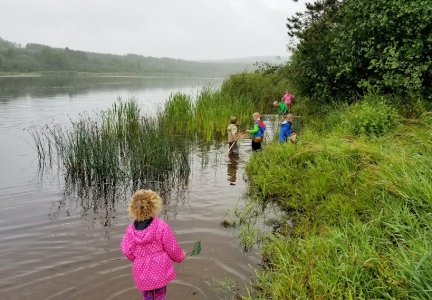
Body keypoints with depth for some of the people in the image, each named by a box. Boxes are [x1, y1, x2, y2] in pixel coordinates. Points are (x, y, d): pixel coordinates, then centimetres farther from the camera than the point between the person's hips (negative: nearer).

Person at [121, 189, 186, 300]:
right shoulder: (162, 226, -19)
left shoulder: (131, 228, -10)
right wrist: (180, 257, 9)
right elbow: (172, 248, -12)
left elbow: (127, 250, -7)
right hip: (160, 268, -3)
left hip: (142, 271, 3)